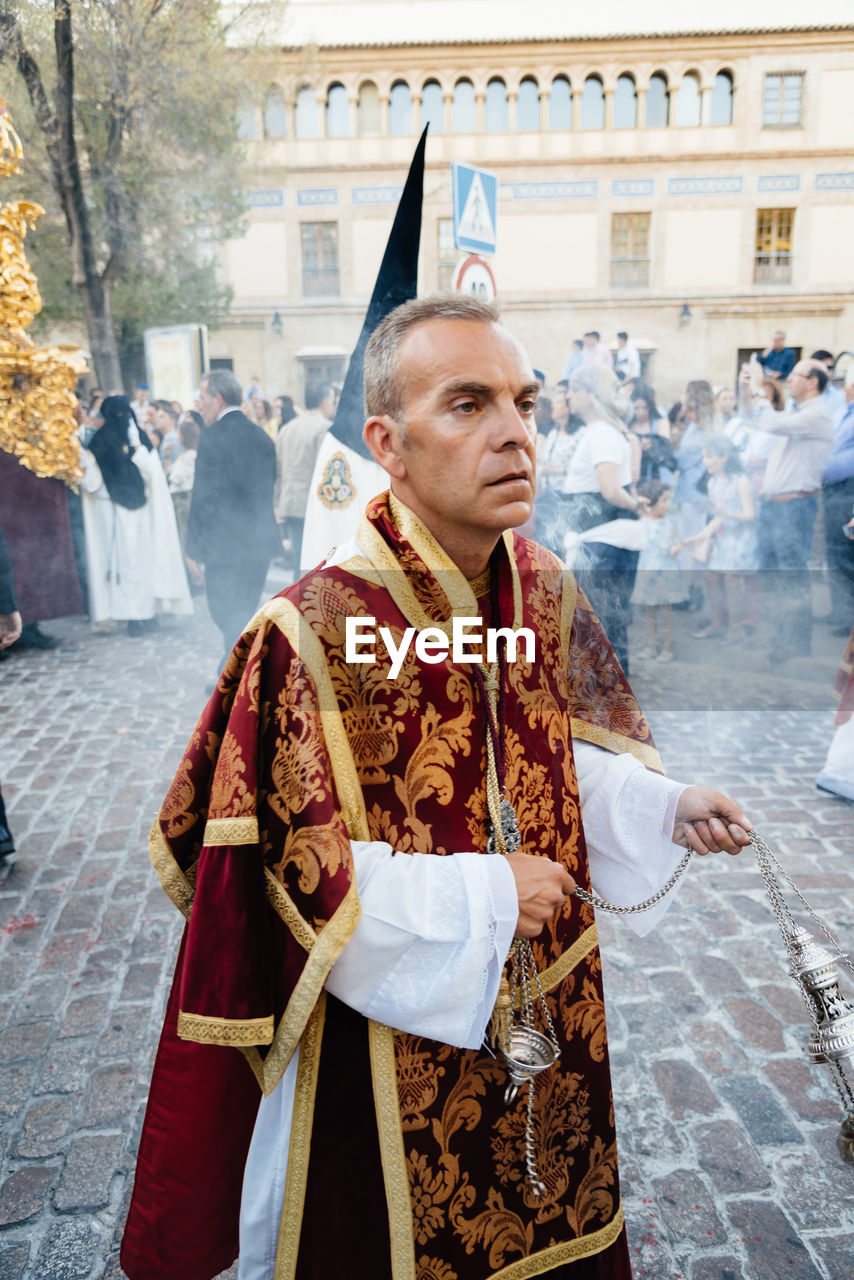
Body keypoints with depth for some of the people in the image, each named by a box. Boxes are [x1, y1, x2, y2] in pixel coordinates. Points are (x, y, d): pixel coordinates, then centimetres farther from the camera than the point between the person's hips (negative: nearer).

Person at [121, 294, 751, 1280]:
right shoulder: (311, 634, -26)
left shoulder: (546, 592, -7)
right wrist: (478, 896, -21)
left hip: (548, 1016, 6)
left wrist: (665, 806, -9)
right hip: (388, 1039, -5)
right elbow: (285, 877, -21)